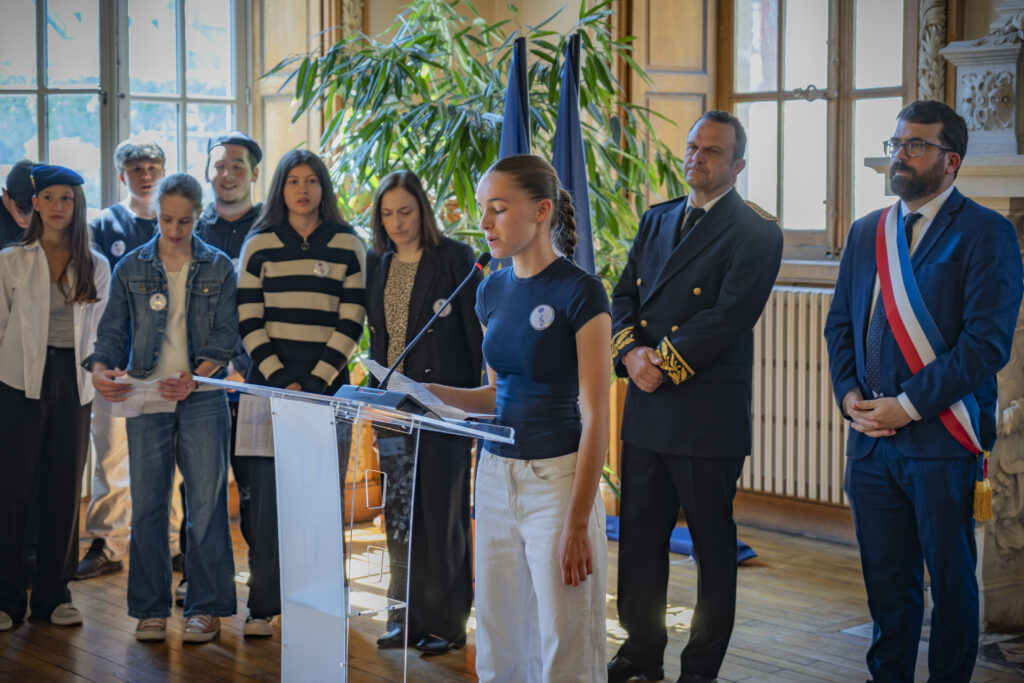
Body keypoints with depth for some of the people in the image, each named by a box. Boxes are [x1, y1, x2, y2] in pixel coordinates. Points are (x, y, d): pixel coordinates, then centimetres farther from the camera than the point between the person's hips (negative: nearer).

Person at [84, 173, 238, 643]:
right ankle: (151, 609, 13)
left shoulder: (219, 268, 5)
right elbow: (113, 330, 6)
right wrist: (101, 368, -14)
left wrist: (194, 377, -15)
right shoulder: (131, 268, 8)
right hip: (145, 398, 1)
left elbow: (225, 336, 1)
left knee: (206, 502, -3)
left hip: (202, 398, -1)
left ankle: (206, 608, 7)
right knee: (147, 504, 3)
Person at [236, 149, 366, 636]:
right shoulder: (259, 245, 7)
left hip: (326, 382, 0)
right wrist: (280, 379, -8)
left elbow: (351, 322, 0)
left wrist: (315, 383, -8)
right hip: (268, 382, 0)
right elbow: (248, 320, 2)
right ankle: (264, 605, 2)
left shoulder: (347, 245, 5)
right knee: (266, 492, -3)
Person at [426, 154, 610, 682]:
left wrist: (577, 523, -17)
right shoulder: (492, 291, 9)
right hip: (495, 475, 7)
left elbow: (595, 417, -14)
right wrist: (435, 394, 1)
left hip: (557, 479, -6)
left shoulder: (579, 292, -12)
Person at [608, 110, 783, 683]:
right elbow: (624, 296, 11)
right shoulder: (656, 220, 15)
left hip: (708, 414, -6)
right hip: (645, 408, 6)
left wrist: (664, 363, -16)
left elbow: (730, 315, -16)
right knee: (639, 536, 13)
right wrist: (632, 352, -8)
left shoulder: (756, 232, -6)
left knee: (714, 544, 4)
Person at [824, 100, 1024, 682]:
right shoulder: (867, 232, 13)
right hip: (871, 436, 5)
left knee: (950, 578, 5)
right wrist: (849, 393, 0)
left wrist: (908, 405, -16)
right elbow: (841, 323, 17)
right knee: (886, 575, 12)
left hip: (941, 438, -5)